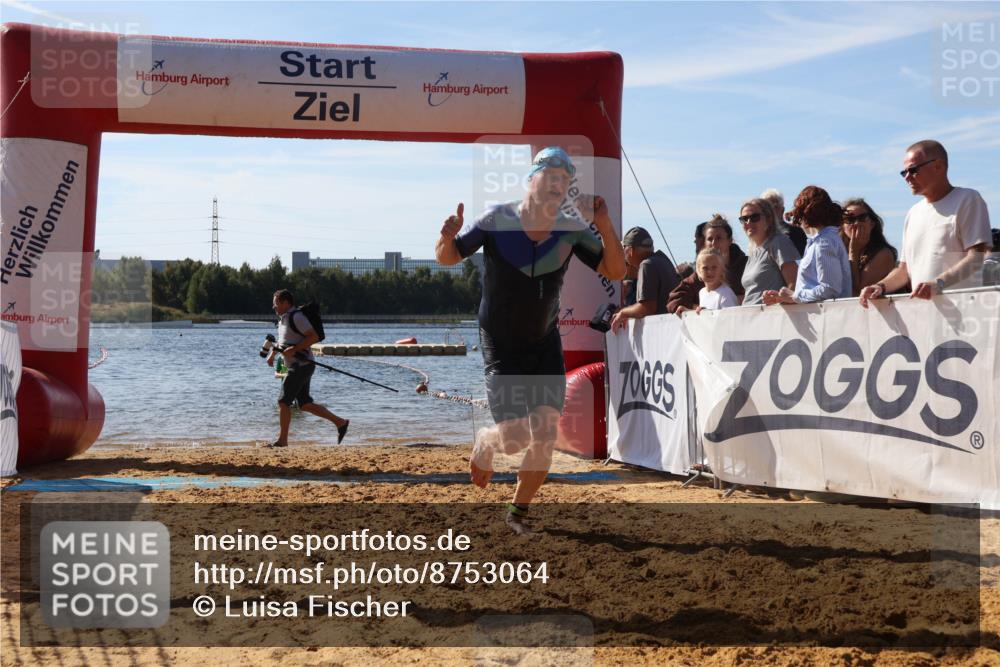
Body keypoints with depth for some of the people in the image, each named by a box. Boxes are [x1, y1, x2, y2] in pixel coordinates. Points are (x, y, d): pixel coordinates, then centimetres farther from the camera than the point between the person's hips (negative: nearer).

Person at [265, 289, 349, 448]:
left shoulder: (296, 317, -14)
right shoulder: (283, 318, 16)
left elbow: (314, 336, -21)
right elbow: (283, 341, 32)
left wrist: (294, 349, -24)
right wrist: (272, 354, 18)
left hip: (302, 365, -10)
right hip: (296, 367, 10)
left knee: (283, 402, -8)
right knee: (304, 404, 10)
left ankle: (282, 440, -4)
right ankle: (340, 422, 14)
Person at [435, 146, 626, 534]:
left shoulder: (572, 230, -8)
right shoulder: (497, 220, -16)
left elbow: (615, 272, -9)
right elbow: (447, 257, -7)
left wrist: (604, 225, -24)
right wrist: (448, 238, -31)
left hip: (545, 342, 3)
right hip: (500, 345, -3)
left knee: (545, 437, -3)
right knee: (514, 438, -12)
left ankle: (518, 513, 19)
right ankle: (484, 444, 26)